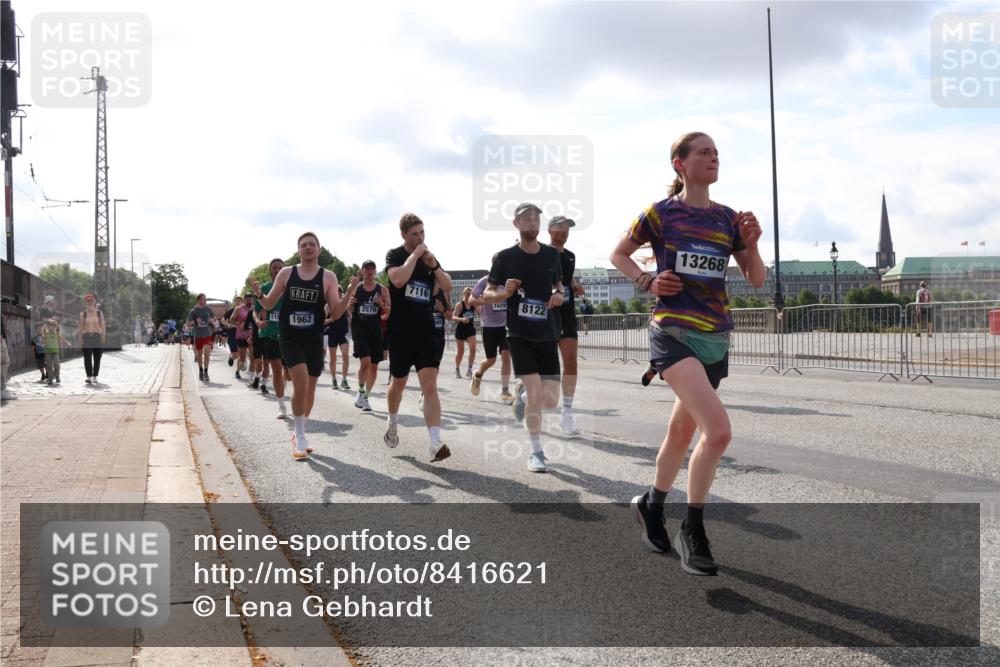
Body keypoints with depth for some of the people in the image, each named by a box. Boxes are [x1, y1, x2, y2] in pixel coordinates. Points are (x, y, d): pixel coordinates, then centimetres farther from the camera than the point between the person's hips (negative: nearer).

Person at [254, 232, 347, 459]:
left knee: (309, 389, 11)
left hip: (314, 339, 2)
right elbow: (269, 304, 8)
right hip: (289, 337, -2)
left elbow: (335, 313, -3)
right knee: (301, 385, -17)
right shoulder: (286, 273, 2)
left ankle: (299, 434, 31)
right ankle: (300, 438, -4)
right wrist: (259, 295, -13)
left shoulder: (328, 277, 0)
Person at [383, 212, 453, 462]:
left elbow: (448, 286, 4)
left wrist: (434, 265, -10)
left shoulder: (429, 257, 11)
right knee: (398, 383, 15)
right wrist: (415, 255, -18)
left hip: (425, 332, 2)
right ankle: (392, 425, 43)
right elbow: (398, 279, -24)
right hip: (400, 332, -2)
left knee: (430, 386, -12)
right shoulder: (395, 255, -4)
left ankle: (435, 443, -20)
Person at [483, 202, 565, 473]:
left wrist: (559, 294, -3)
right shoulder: (505, 257, -5)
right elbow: (487, 295, 1)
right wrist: (504, 292, -20)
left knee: (550, 400, -1)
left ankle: (521, 390, 35)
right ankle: (536, 452, 4)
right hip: (519, 334, -3)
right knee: (535, 393, -14)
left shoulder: (551, 255, 4)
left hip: (547, 334, 3)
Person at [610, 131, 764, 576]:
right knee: (719, 430, -21)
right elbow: (619, 254, 10)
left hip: (715, 338, 6)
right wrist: (648, 282, -6)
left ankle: (652, 506, 39)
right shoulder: (661, 214, -2)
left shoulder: (728, 218, 9)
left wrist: (751, 244, -5)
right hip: (674, 333, -6)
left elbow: (757, 280, 12)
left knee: (683, 430, 16)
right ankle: (693, 530, -5)